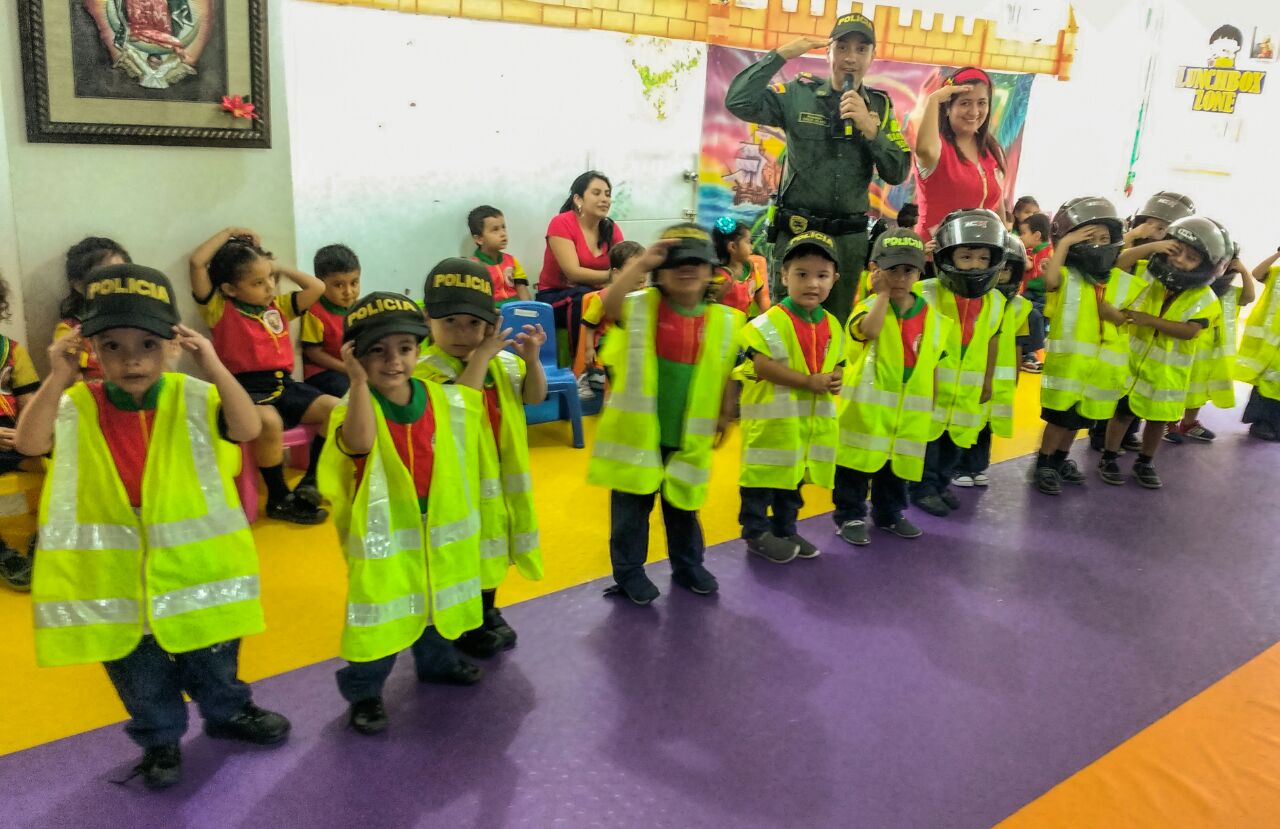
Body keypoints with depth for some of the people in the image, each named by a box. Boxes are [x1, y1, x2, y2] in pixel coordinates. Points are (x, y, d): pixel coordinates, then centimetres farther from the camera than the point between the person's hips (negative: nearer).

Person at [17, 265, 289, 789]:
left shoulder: (193, 397, -9)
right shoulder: (75, 405, -5)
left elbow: (248, 428, -23)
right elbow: (28, 443, -21)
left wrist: (214, 367, -34)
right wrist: (57, 380, -32)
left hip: (192, 560, 0)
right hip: (113, 570, 1)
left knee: (212, 655, 19)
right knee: (138, 669, 16)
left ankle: (227, 712, 45)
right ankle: (159, 737, 39)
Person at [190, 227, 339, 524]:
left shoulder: (278, 305, 18)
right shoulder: (220, 309, 4)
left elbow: (317, 287, 15)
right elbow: (196, 263, -7)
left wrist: (281, 268, 17)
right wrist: (229, 232, 2)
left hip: (285, 385, 6)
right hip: (248, 389, -6)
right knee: (268, 422, -38)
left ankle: (310, 483, -4)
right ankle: (279, 499, -18)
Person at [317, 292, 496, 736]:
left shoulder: (435, 396, -1)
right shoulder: (356, 406, -19)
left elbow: (464, 396, 22)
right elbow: (359, 443, -41)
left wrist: (482, 355, 19)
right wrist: (359, 382, -47)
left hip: (438, 525, 6)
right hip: (382, 531, -6)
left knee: (437, 600, 25)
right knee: (378, 617, 3)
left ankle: (437, 661, 49)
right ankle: (363, 691, 23)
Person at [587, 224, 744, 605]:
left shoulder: (725, 320, 1)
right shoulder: (640, 306, -6)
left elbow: (726, 373, 11)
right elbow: (608, 303, -28)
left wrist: (724, 415, 11)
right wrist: (642, 262, -29)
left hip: (688, 435, 2)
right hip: (636, 430, -2)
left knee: (683, 506, 18)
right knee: (631, 506, 8)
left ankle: (688, 566, 37)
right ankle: (629, 572, 25)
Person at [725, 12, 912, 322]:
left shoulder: (880, 106, 7)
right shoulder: (798, 94, -2)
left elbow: (897, 174, 0)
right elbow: (738, 101, -16)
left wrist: (869, 127, -13)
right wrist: (781, 54, -16)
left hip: (850, 238, 3)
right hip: (796, 231, -3)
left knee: (837, 324, 14)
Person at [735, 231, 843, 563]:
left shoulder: (832, 325, 7)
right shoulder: (769, 322, -15)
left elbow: (837, 363, 17)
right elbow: (762, 365, -23)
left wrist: (835, 379, -8)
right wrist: (810, 382, -22)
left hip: (813, 418, 7)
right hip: (772, 417, -7)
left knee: (794, 475, 18)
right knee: (764, 475, 2)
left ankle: (785, 529, 33)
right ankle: (756, 532, 17)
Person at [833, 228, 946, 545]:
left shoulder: (932, 317, 4)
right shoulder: (869, 306, -9)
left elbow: (932, 362, 12)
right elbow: (869, 331, -33)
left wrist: (930, 404, 12)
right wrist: (883, 293, -20)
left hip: (908, 411, 4)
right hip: (866, 407, -4)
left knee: (897, 465, 17)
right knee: (858, 463, 5)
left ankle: (889, 514, 33)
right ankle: (850, 515, 18)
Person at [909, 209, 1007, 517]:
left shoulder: (996, 302, 0)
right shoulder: (928, 294, -15)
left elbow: (992, 343, 9)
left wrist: (988, 381, 12)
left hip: (968, 391, 5)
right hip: (931, 386, -5)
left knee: (956, 440, 17)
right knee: (928, 438, 5)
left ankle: (942, 483, 36)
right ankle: (923, 488, 21)